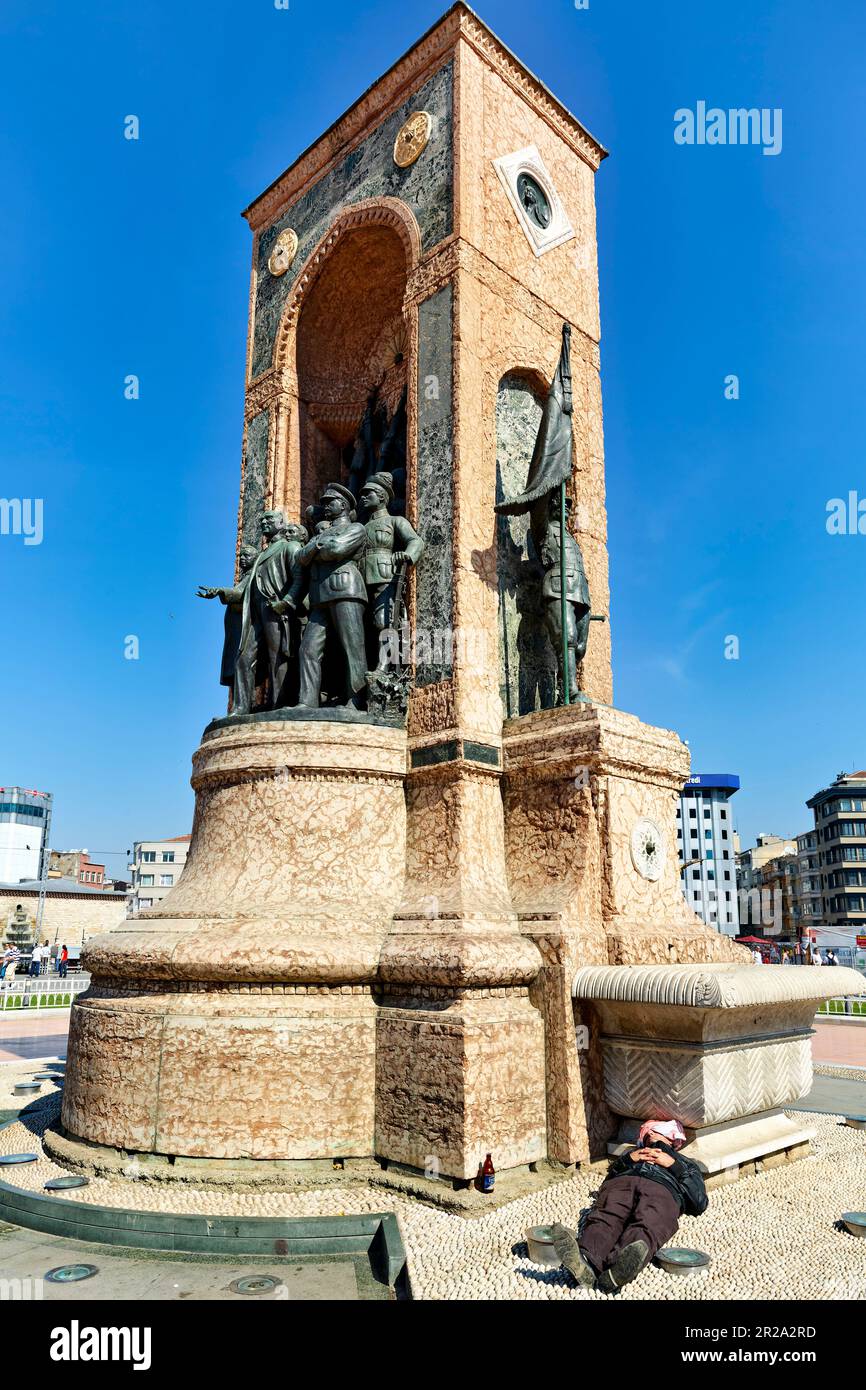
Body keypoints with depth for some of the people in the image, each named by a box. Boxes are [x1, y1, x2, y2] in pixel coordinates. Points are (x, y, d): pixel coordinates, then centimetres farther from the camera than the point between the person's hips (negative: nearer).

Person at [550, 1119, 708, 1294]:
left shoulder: (686, 1163, 41)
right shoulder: (632, 1152, 46)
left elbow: (700, 1203, 19)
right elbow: (609, 1177, 25)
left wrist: (674, 1165, 11)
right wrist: (628, 1159, 10)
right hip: (621, 1182, 2)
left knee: (645, 1227, -39)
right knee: (605, 1219, -35)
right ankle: (585, 1262, -65)